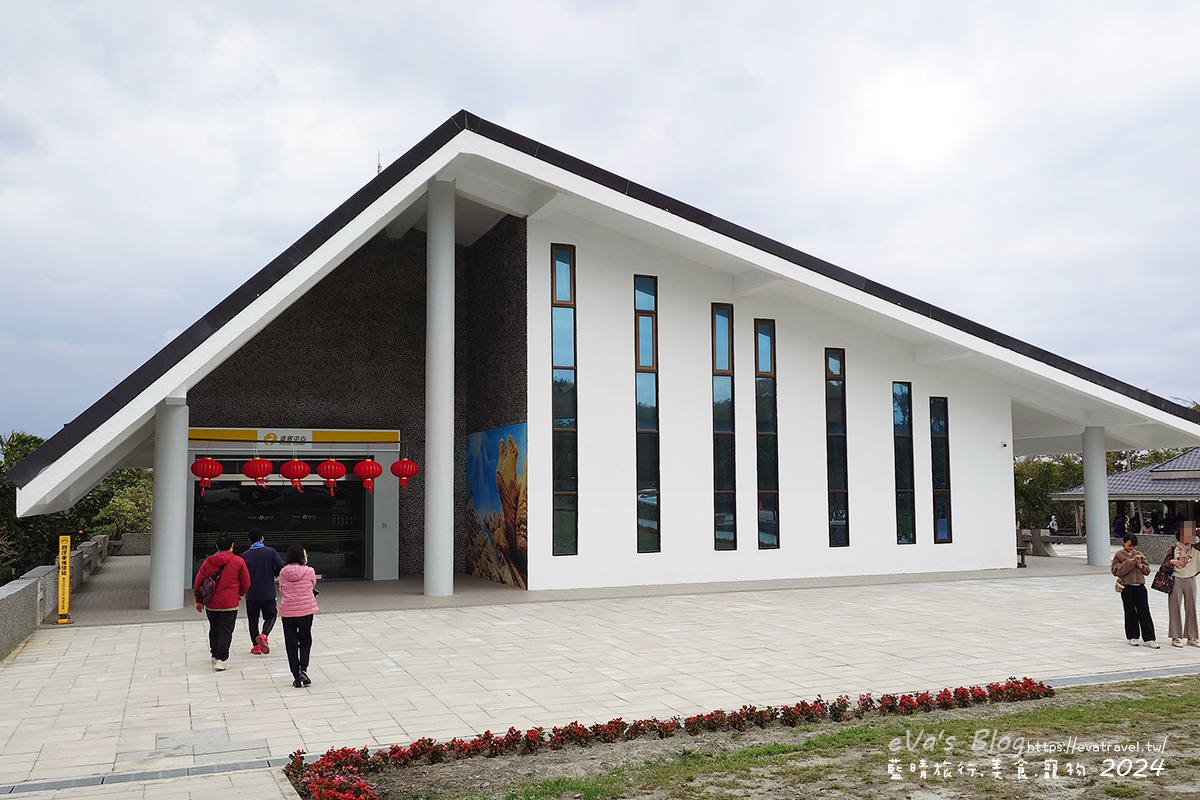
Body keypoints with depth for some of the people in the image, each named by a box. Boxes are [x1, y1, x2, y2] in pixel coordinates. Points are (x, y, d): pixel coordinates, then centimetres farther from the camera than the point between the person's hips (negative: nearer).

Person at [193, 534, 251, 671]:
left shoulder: (208, 562, 2)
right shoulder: (238, 562, -4)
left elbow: (198, 583, 4)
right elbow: (246, 583, 2)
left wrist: (198, 601, 15)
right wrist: (240, 594, 22)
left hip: (211, 603, 3)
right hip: (229, 603, -3)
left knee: (214, 629, 19)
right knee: (226, 630, -1)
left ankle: (215, 655, 31)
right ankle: (221, 659, -10)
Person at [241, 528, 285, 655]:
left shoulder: (245, 555, -2)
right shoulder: (271, 552, -5)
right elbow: (281, 567, -13)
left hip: (251, 593, 1)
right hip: (268, 592, -1)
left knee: (253, 619, 11)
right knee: (270, 616, 11)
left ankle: (256, 646, 9)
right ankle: (263, 635, -15)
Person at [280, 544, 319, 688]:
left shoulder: (283, 573, -1)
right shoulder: (309, 571, -7)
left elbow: (281, 591, 8)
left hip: (287, 612, 1)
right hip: (306, 611, -1)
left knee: (291, 645, 9)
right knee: (305, 642, 15)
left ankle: (296, 677, 10)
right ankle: (303, 670, -3)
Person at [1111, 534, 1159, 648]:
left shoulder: (1138, 554, 11)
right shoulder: (1118, 555, 0)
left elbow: (1147, 570, 14)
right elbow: (1116, 570, -9)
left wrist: (1141, 566, -7)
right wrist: (1129, 563, -16)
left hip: (1139, 586, 3)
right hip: (1127, 587, -3)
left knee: (1144, 612, 0)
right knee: (1130, 612, 4)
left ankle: (1148, 639, 1)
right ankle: (1132, 637, 15)